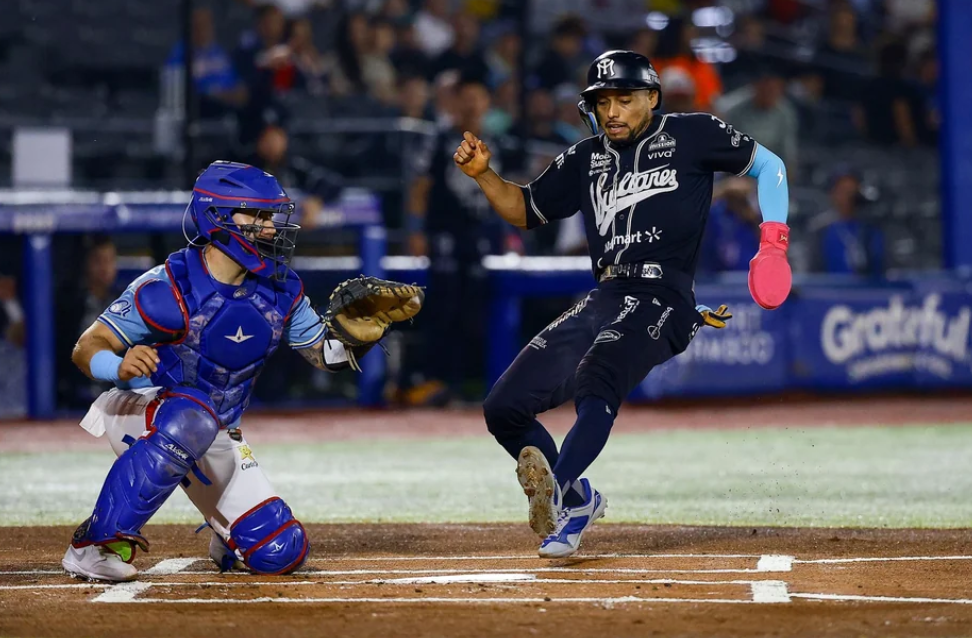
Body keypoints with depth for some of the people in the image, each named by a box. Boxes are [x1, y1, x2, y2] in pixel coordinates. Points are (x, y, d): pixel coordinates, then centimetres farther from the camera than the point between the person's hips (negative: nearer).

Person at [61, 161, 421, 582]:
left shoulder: (279, 291, -6)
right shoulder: (171, 288, -23)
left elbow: (324, 354, 6)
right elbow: (86, 349, -23)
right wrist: (121, 367, -46)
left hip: (215, 438, 6)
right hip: (138, 411, -5)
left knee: (280, 552, -5)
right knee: (190, 420, -42)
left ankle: (228, 540, 34)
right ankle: (94, 545, -34)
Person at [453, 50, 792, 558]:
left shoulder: (691, 135, 7)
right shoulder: (586, 160, 20)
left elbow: (767, 164, 14)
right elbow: (524, 210, 28)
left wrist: (773, 237, 0)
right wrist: (483, 174, 9)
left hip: (663, 297, -7)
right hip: (603, 301, 7)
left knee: (596, 379, -37)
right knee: (503, 408, -4)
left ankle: (555, 497, -48)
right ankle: (579, 500, 10)